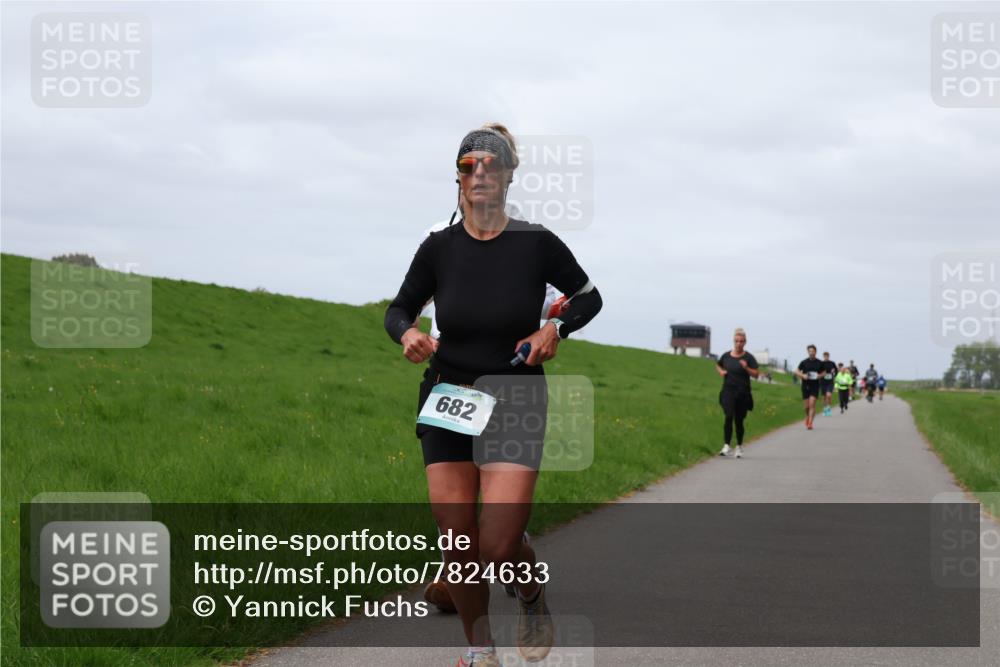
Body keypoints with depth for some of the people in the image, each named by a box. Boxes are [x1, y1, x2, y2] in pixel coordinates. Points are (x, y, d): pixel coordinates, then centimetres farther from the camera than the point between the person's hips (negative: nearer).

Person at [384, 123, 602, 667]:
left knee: (499, 548, -14)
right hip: (447, 398, 2)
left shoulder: (536, 244, -6)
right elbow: (398, 309, 9)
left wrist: (556, 328, -10)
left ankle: (533, 595, 22)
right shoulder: (439, 247, -2)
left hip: (515, 401, -2)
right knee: (458, 543, -3)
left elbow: (588, 296, 8)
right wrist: (407, 334, -14)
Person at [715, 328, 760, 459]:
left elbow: (756, 374, -6)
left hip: (742, 393, 0)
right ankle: (726, 446, -22)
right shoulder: (726, 356, 5)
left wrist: (746, 368, -22)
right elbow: (718, 365, 25)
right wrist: (721, 372, 5)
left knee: (739, 421, 8)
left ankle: (739, 447, 25)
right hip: (728, 390, 1)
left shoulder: (748, 358, -2)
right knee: (729, 416, -18)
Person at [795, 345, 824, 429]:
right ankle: (808, 417, 36)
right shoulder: (804, 362, 0)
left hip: (815, 386, -1)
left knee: (812, 404, -14)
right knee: (806, 406, 5)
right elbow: (796, 372, 6)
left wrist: (820, 376, -7)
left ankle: (810, 423, -13)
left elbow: (823, 372, 15)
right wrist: (803, 376, -13)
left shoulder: (819, 363, 2)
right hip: (805, 386, 1)